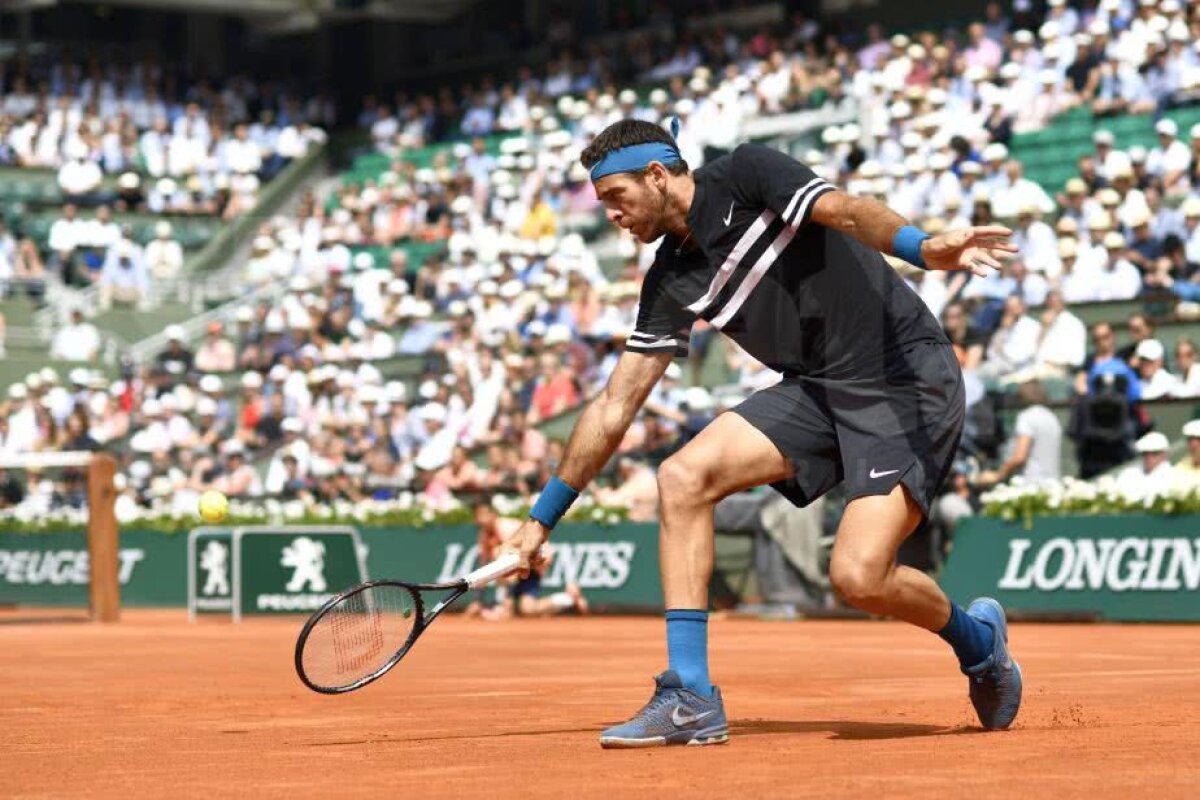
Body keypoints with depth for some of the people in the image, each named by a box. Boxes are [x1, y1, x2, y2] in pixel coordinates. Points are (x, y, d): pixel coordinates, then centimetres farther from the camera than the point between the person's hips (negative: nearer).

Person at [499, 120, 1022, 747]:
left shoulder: (745, 176, -8)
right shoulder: (671, 283, 10)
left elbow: (846, 210, -24)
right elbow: (615, 406, 14)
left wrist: (924, 248, -46)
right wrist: (542, 519, 15)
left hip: (906, 377, -7)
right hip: (817, 389, 7)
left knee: (858, 576, -21)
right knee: (683, 478, -11)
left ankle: (977, 639, 12)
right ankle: (690, 700, -8)